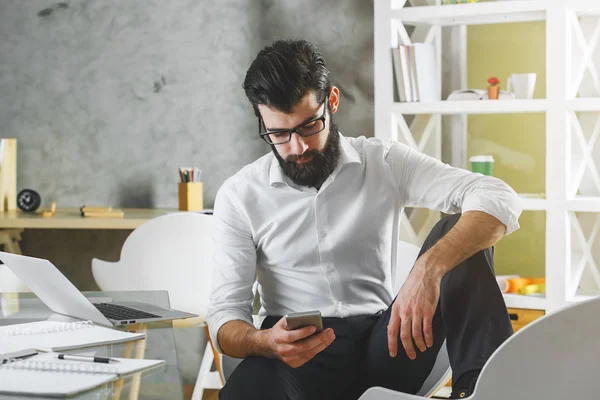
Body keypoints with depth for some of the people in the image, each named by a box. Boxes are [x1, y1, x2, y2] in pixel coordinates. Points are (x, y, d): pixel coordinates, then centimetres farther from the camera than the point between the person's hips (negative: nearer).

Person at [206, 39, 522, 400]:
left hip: (385, 345, 1)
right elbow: (225, 317, 0)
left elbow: (499, 200, -10)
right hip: (300, 356, -1)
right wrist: (264, 342, -26)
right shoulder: (239, 196, 3)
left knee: (458, 233, -17)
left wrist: (429, 268, -29)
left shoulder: (386, 163, 3)